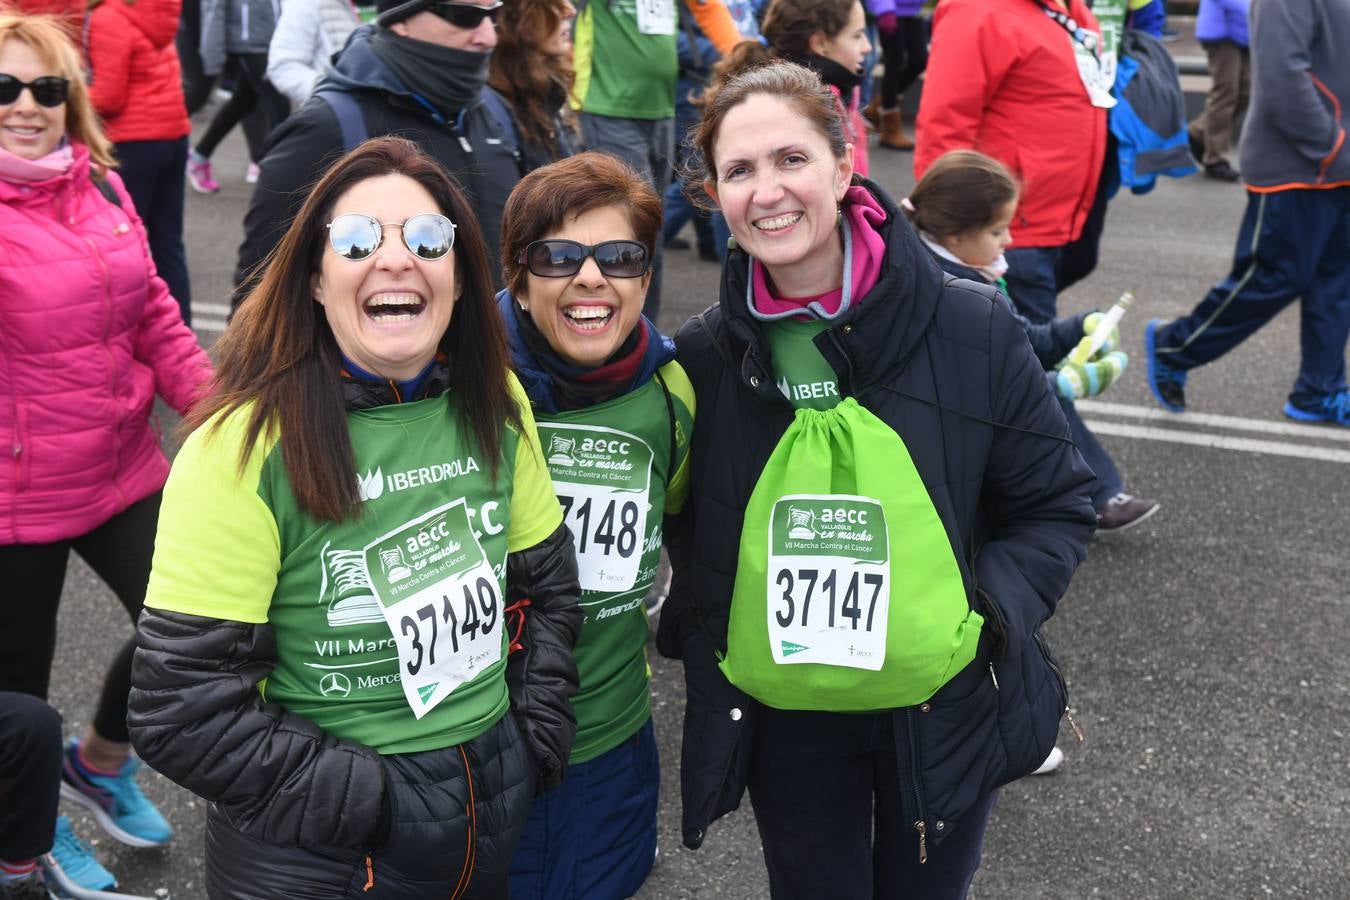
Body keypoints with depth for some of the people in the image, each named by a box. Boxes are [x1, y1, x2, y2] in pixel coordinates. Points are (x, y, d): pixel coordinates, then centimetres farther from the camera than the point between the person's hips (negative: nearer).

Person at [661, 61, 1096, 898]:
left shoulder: (972, 327, -11)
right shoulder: (704, 354, -6)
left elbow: (1055, 505, -3)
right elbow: (682, 517, 10)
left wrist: (989, 613, -15)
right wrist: (696, 627, -3)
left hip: (945, 709, -1)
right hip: (780, 719, 1)